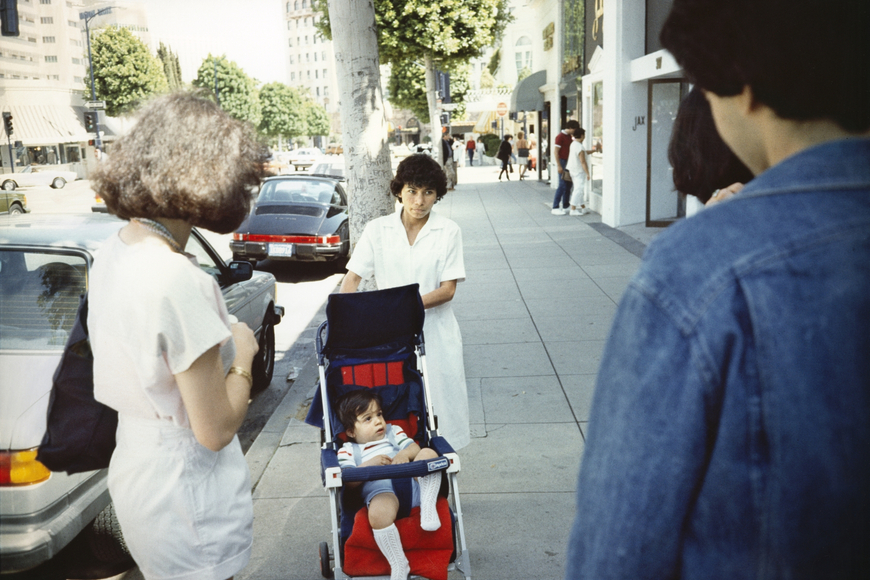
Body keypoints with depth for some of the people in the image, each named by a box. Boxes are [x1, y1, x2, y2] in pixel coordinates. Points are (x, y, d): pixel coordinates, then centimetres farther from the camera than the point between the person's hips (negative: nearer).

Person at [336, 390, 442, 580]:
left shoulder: (393, 432, 31)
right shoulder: (348, 451, 20)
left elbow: (415, 448, 16)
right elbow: (348, 482, 4)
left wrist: (405, 454, -7)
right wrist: (369, 464, -10)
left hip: (413, 481, 4)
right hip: (381, 491, -3)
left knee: (428, 454, -20)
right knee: (379, 514, -37)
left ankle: (428, 507, -24)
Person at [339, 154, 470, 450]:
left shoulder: (448, 231, -1)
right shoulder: (377, 229, 3)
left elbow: (448, 289, -6)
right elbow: (352, 277, 1)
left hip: (434, 334, -1)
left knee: (438, 410, 4)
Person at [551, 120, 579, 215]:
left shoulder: (569, 137, 14)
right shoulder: (560, 137, -12)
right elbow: (556, 152, -15)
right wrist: (559, 166, -20)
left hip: (568, 162, 9)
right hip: (562, 162, -9)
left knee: (568, 185, 9)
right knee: (562, 185, -11)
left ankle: (565, 206, 15)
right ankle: (555, 208, -9)